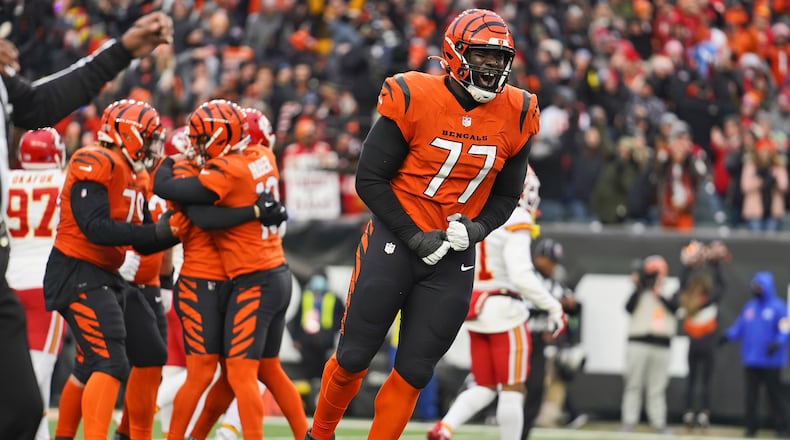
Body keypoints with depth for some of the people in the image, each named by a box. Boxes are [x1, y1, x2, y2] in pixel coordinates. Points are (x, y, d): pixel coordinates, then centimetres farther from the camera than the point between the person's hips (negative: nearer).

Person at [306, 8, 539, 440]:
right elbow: (369, 180, -9)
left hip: (454, 257, 3)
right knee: (353, 358, 2)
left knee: (413, 372, 3)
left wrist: (476, 228, -9)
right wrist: (415, 238, -15)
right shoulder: (413, 99, -14)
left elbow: (505, 196, 11)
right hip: (395, 241, -3)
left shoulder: (515, 116, -2)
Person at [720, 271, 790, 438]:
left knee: (775, 395, -1)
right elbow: (739, 327, 12)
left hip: (771, 361, -5)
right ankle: (751, 428, 12)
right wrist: (728, 335, -6)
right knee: (751, 396, 6)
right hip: (751, 360, 5)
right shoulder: (749, 307, 12)